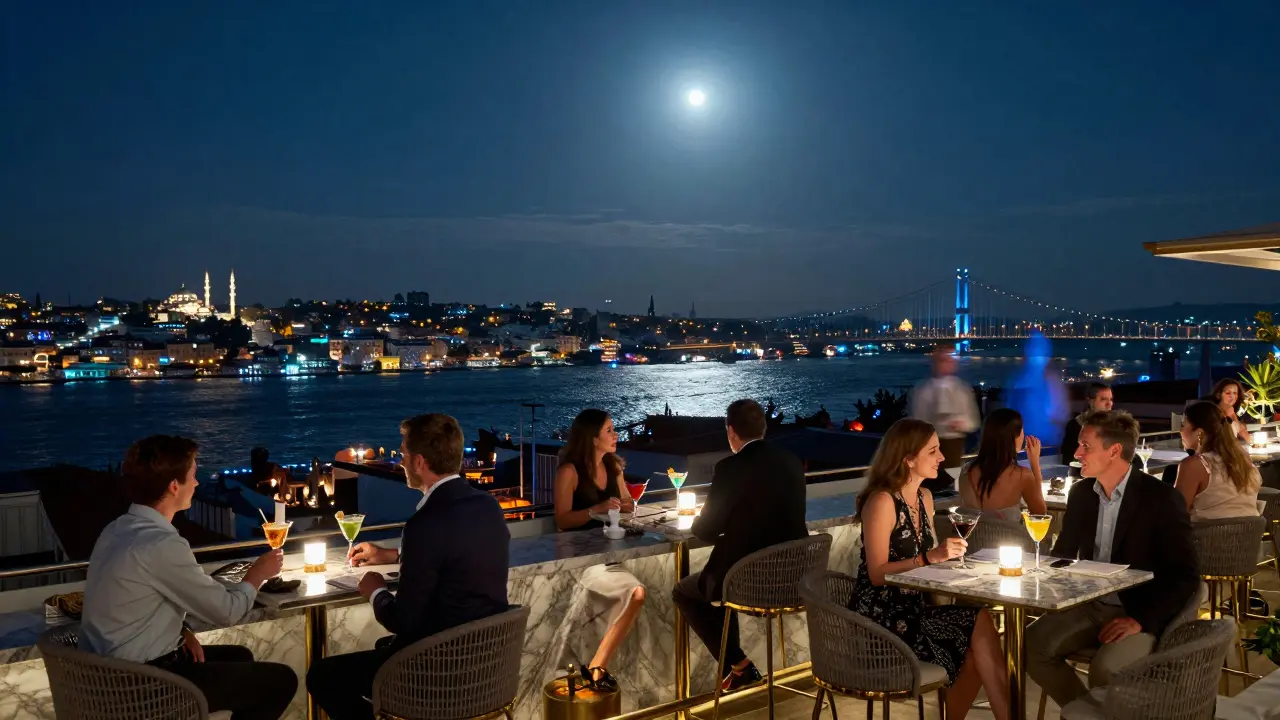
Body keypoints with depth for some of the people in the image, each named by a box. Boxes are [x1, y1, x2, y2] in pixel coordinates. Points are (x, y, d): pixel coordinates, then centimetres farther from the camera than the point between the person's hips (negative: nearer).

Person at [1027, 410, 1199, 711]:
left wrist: (1141, 620, -23)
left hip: (1140, 613, -5)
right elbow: (1064, 552, 15)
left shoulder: (1162, 499, -14)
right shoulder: (1081, 493, 4)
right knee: (1031, 645, -17)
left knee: (1105, 668, -33)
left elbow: (1185, 576, -15)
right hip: (1088, 606, 6)